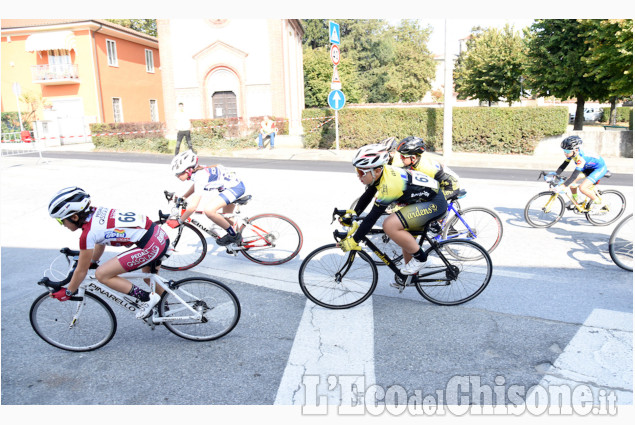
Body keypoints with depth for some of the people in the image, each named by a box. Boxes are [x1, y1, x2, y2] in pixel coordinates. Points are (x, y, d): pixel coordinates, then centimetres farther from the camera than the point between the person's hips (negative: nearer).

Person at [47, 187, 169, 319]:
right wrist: (93, 262, 40)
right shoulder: (96, 212, 9)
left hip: (151, 246, -9)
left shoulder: (88, 233, -13)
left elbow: (81, 271, -1)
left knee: (102, 275, -4)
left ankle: (147, 298, 2)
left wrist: (68, 292, 14)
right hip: (160, 235, 10)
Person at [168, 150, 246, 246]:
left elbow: (193, 207, -28)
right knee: (226, 218, 24)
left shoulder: (200, 176, -25)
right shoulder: (198, 173, 1)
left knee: (208, 210, -23)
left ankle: (234, 236, -8)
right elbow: (194, 186, 27)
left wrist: (179, 221, -19)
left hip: (235, 187, -10)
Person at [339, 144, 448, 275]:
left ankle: (420, 258, -6)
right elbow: (367, 196, 12)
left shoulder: (389, 184, -31)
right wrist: (353, 214, 4)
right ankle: (412, 273, 36)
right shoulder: (379, 174, -5)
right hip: (422, 199, 10)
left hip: (435, 203, -10)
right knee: (405, 239, 19)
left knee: (390, 225, -24)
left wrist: (353, 241, -24)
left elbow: (372, 218, -29)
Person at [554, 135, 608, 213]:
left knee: (582, 187, -23)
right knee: (571, 181, -7)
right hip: (589, 167, 8)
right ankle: (574, 200, 15)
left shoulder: (581, 157, -37)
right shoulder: (572, 153, -14)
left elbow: (575, 175, -42)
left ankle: (598, 203, -1)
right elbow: (563, 166, -7)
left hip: (600, 168, -8)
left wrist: (562, 187, -49)